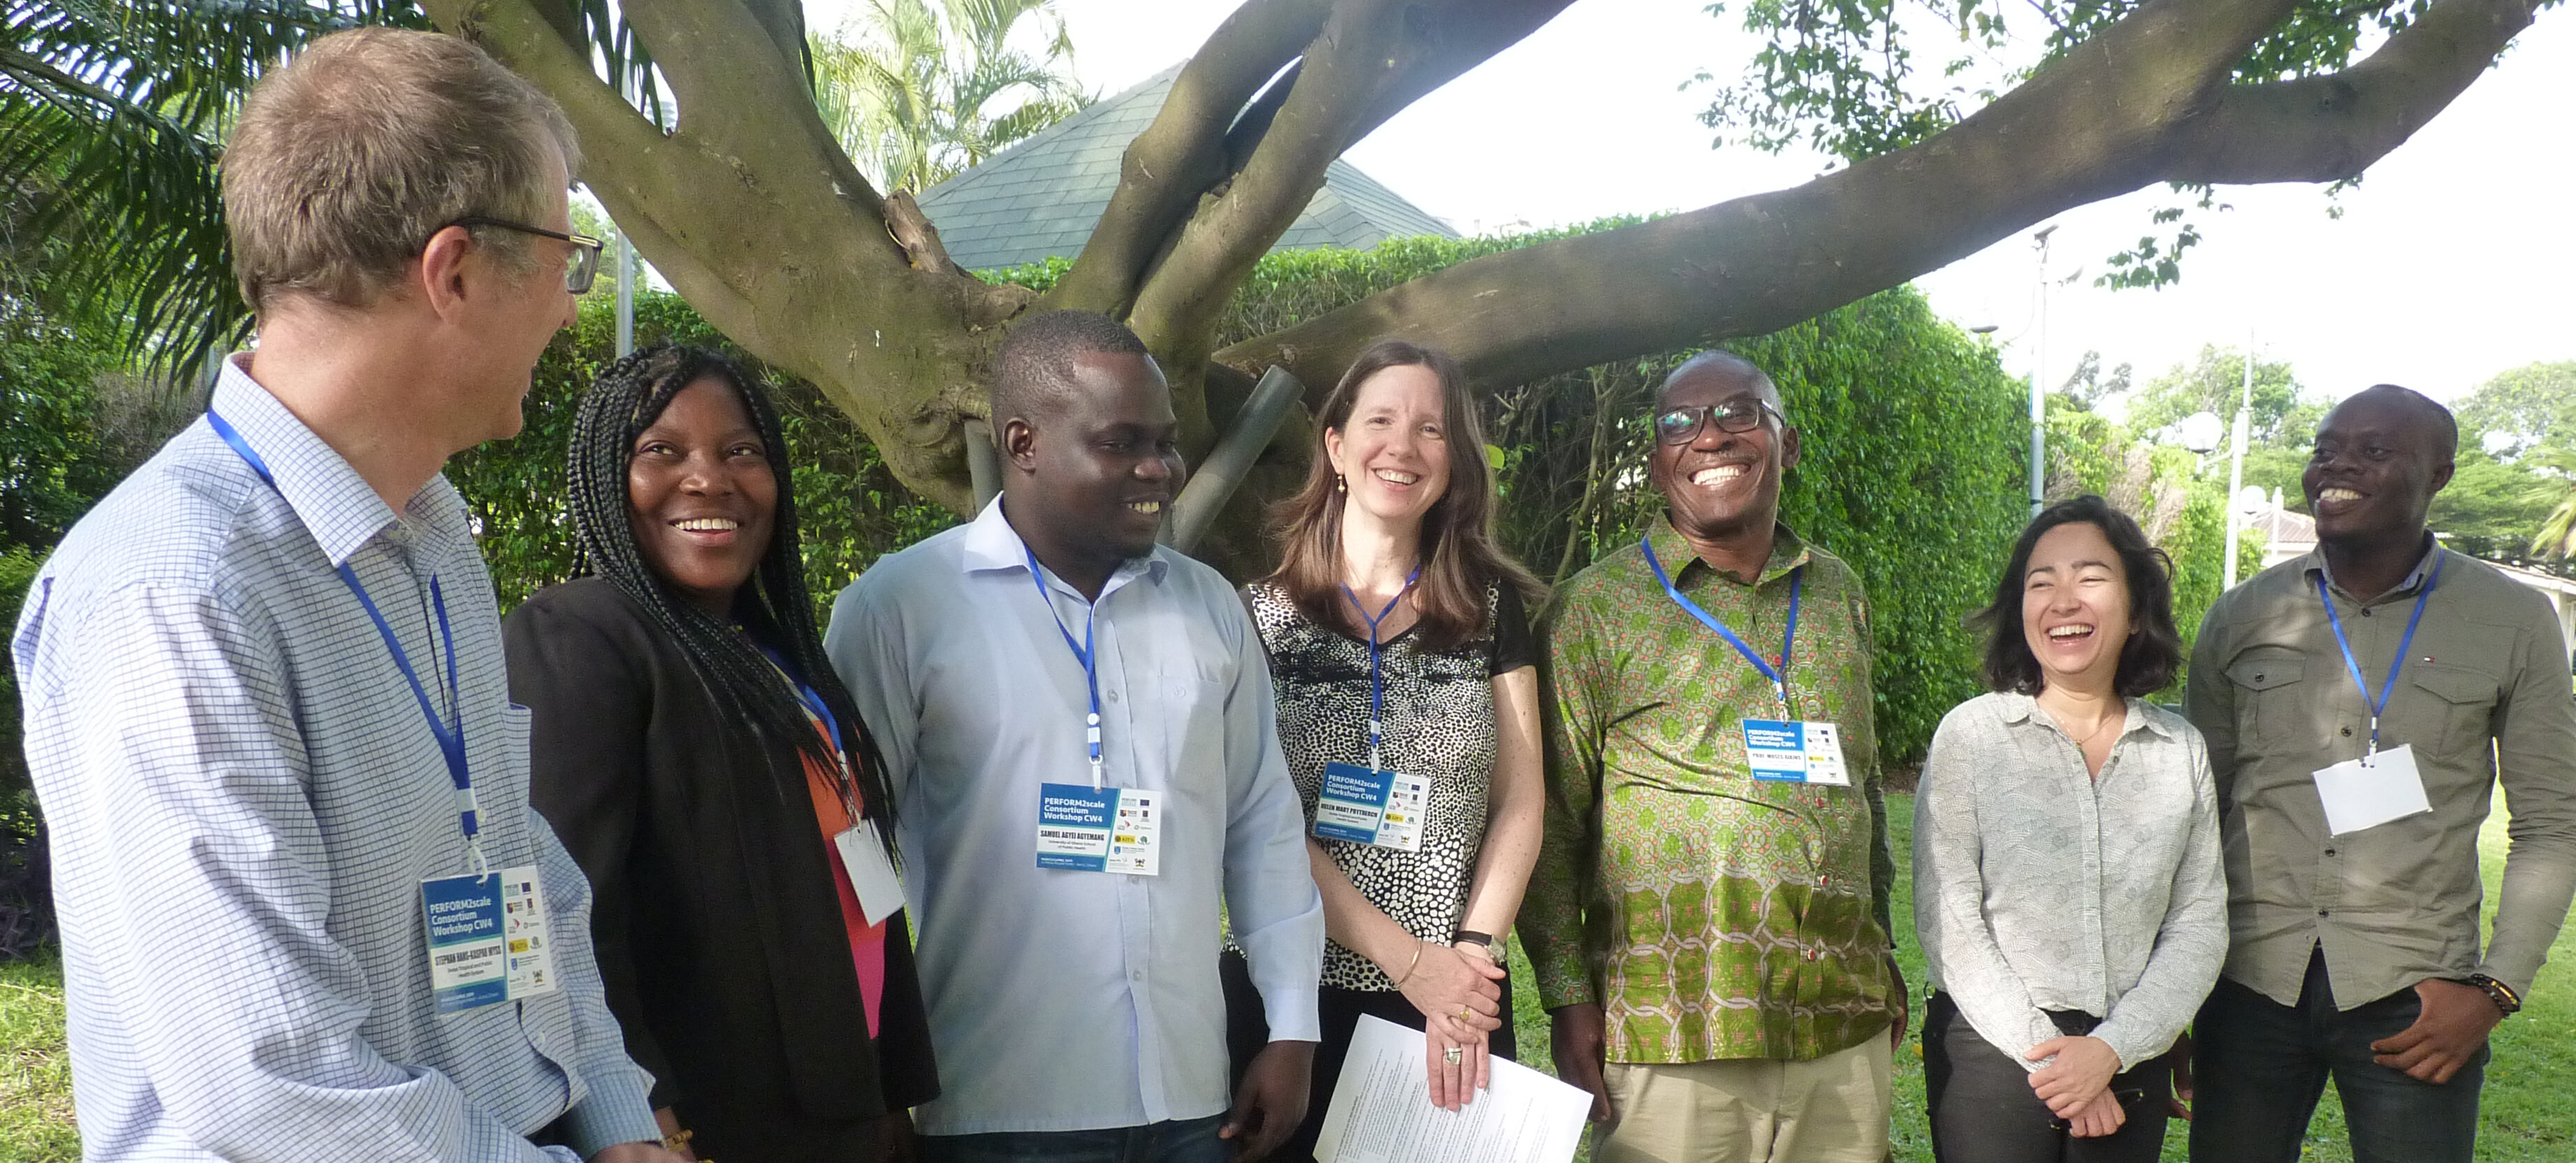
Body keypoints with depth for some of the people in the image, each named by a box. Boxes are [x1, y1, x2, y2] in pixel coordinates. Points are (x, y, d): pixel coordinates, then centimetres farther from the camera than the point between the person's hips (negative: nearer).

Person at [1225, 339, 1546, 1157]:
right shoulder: (1258, 614, -1)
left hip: (1462, 1001, 2)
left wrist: (1472, 952, -10)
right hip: (1296, 994, -1)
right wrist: (1407, 960, -13)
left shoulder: (1489, 606, 5)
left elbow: (1520, 801, 3)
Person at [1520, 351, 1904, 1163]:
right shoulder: (1597, 606, -1)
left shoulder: (1839, 594, 12)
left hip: (1847, 1031, 4)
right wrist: (1569, 998, -7)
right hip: (1672, 1036, -4)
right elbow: (1552, 817, -3)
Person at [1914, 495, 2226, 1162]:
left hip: (2129, 1062, 3)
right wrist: (2045, 1056, -12)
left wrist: (2112, 1048, -10)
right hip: (1991, 1051, -2)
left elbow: (2200, 923, 1)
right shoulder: (1969, 734, -7)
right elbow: (1947, 919, -9)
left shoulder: (2182, 749, 2)